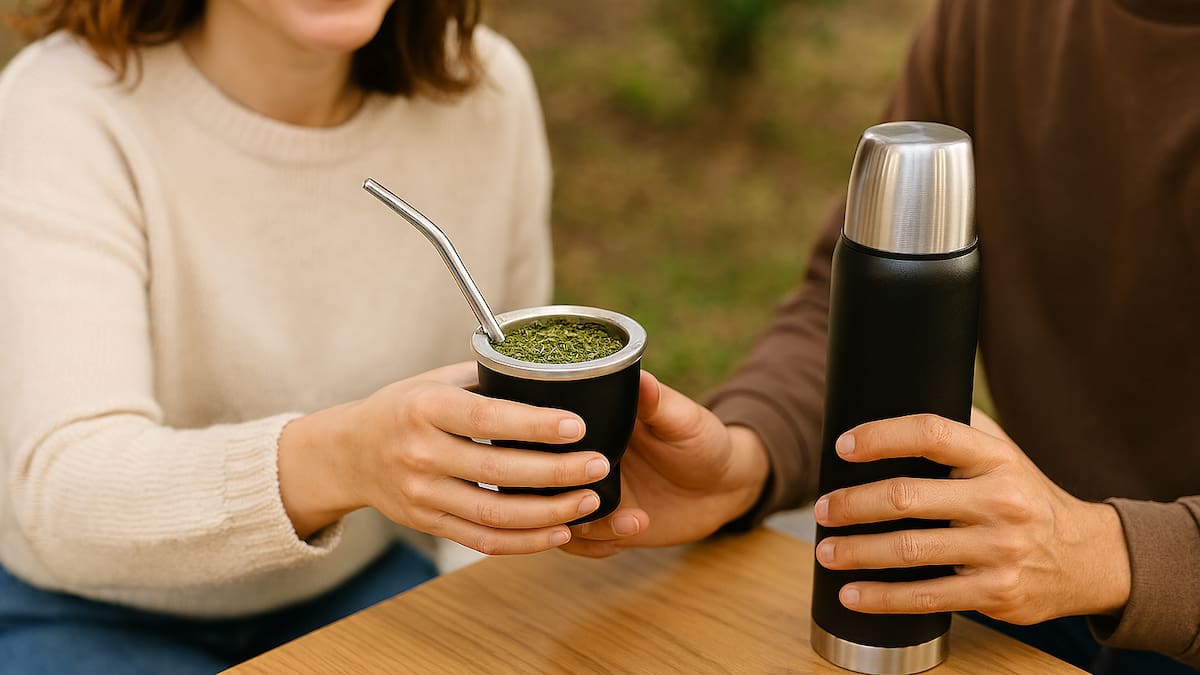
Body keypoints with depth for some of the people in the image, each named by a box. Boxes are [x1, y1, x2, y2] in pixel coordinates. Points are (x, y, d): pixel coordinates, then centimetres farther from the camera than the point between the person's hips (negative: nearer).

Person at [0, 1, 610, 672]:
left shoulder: (489, 92, -10)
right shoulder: (59, 113, -24)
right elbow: (66, 496, -36)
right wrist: (345, 457, -52)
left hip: (360, 582, 4)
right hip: (93, 620, -3)